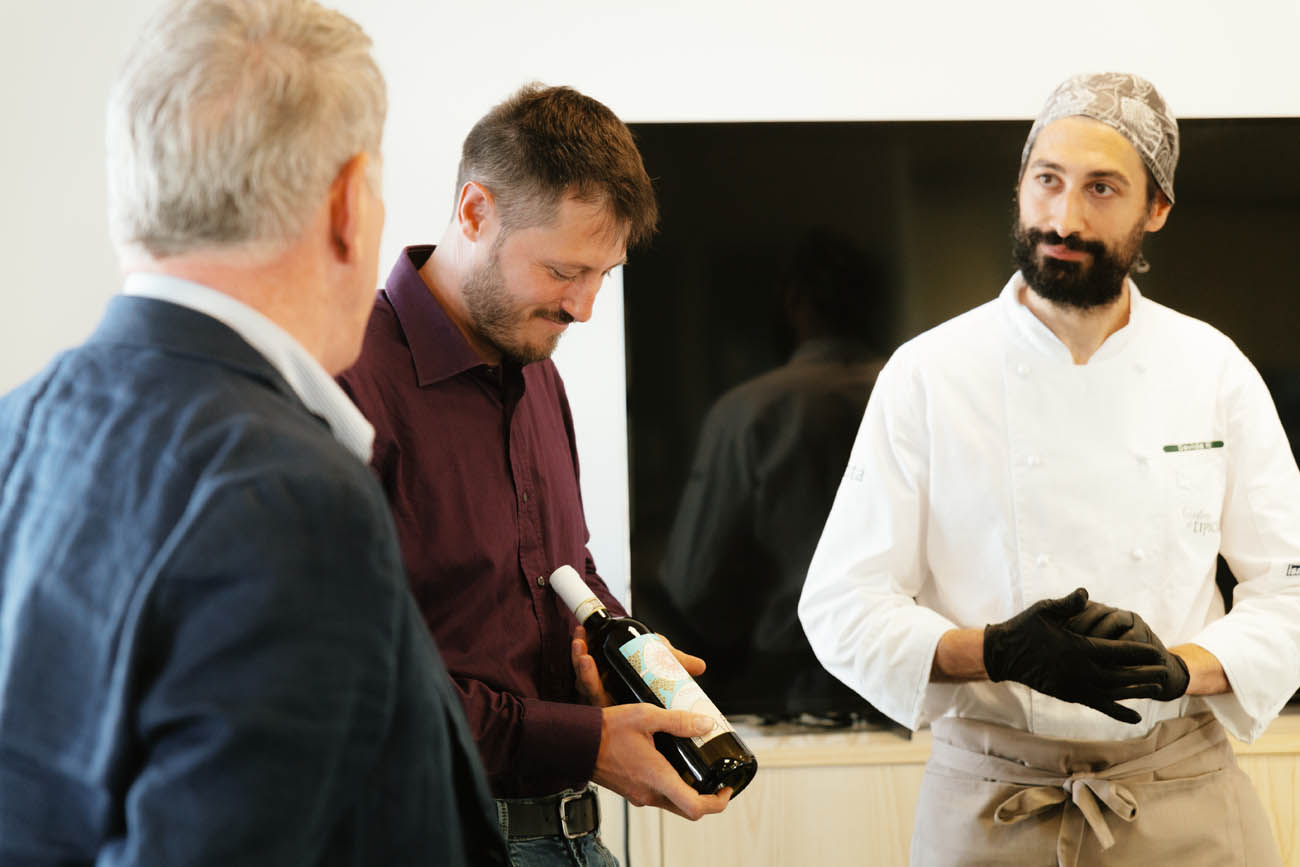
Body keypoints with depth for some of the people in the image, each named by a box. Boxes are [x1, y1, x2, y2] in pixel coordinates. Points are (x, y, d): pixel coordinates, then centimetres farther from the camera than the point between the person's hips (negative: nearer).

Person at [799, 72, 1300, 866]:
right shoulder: (928, 375, -6)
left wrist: (1179, 670, -17)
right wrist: (999, 653, -24)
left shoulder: (1214, 371, 1)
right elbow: (842, 608, -7)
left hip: (1185, 799, 2)